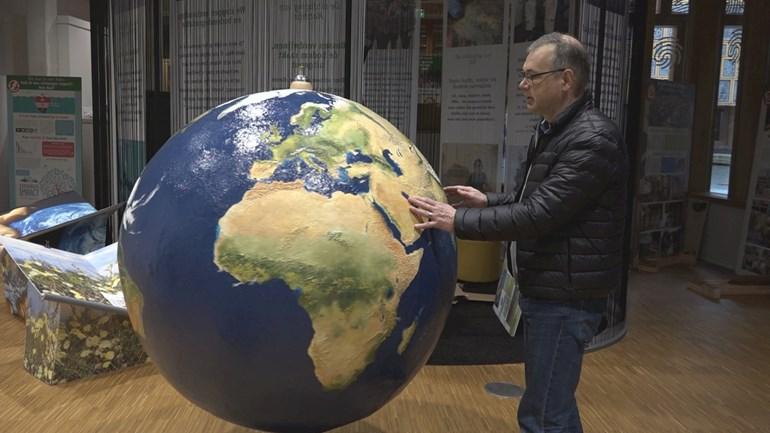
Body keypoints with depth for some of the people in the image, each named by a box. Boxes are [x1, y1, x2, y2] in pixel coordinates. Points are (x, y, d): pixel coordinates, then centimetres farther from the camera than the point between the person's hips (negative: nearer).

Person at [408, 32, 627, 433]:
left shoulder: (592, 140, -20)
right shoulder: (551, 130, 13)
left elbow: (539, 215, -26)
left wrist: (458, 221, -22)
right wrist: (486, 201, 10)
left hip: (566, 297, -10)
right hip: (545, 289, 10)